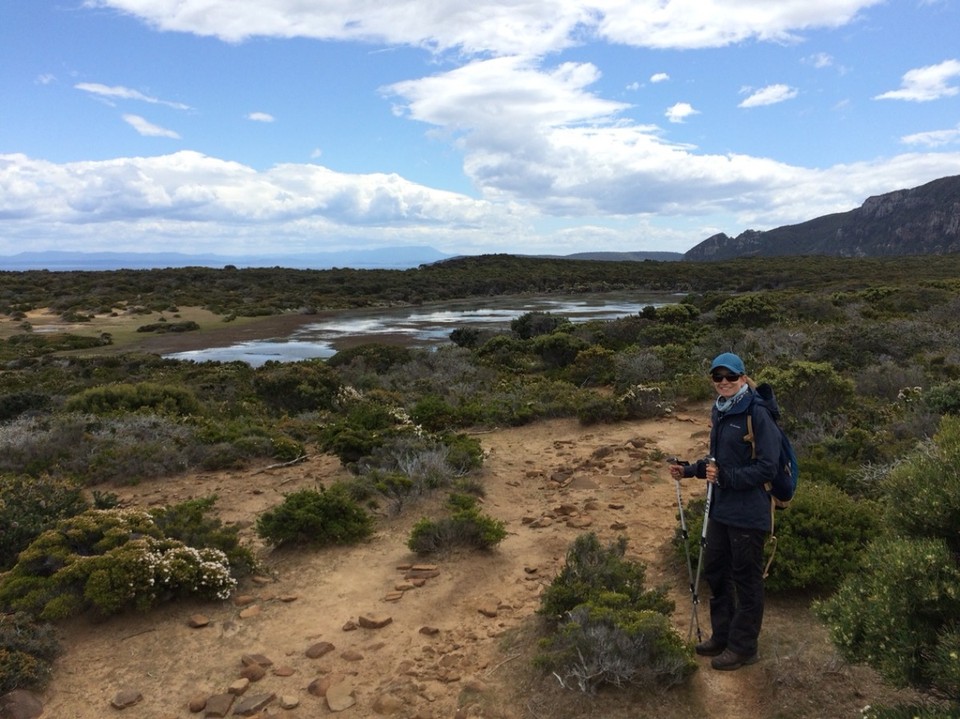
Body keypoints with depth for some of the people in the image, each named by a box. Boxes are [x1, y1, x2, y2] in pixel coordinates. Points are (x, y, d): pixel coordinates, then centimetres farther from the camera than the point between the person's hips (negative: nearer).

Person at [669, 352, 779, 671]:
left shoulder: (758, 414, -17)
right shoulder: (719, 411, 8)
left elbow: (766, 468, -19)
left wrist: (726, 477, -25)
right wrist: (689, 470, 8)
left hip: (748, 513, -8)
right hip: (720, 508, 8)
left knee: (746, 579, 7)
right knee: (714, 570, 18)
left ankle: (743, 647, 24)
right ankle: (722, 635, 36)